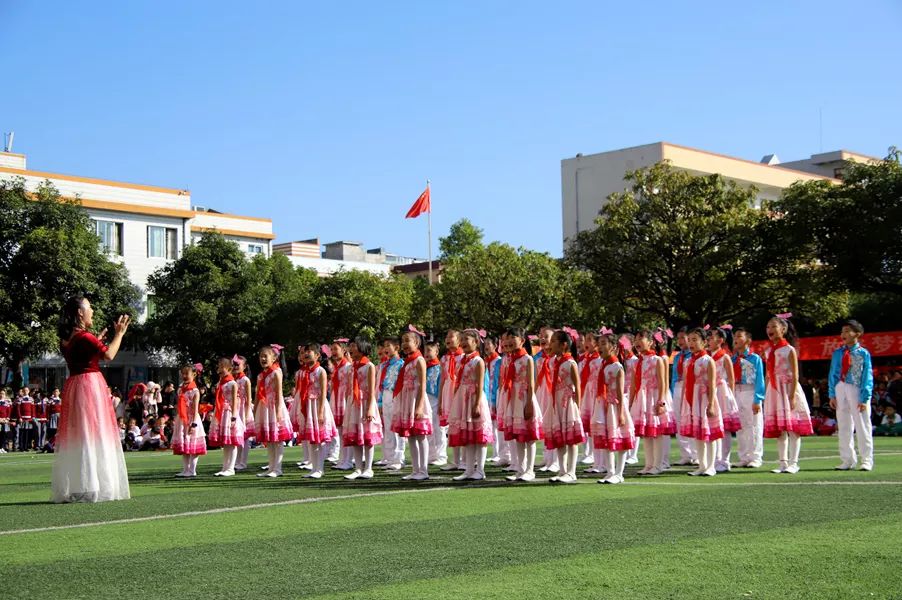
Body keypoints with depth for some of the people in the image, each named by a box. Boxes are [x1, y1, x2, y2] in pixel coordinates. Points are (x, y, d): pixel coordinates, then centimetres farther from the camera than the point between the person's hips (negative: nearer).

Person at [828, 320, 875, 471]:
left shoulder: (863, 354, -5)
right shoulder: (837, 353, 8)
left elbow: (867, 377, -6)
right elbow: (833, 374, 9)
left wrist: (864, 399, -12)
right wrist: (832, 395, 3)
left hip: (857, 391, -5)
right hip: (840, 390, 5)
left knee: (862, 427, 1)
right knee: (843, 427, 9)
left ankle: (867, 460, 9)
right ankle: (847, 460, 18)